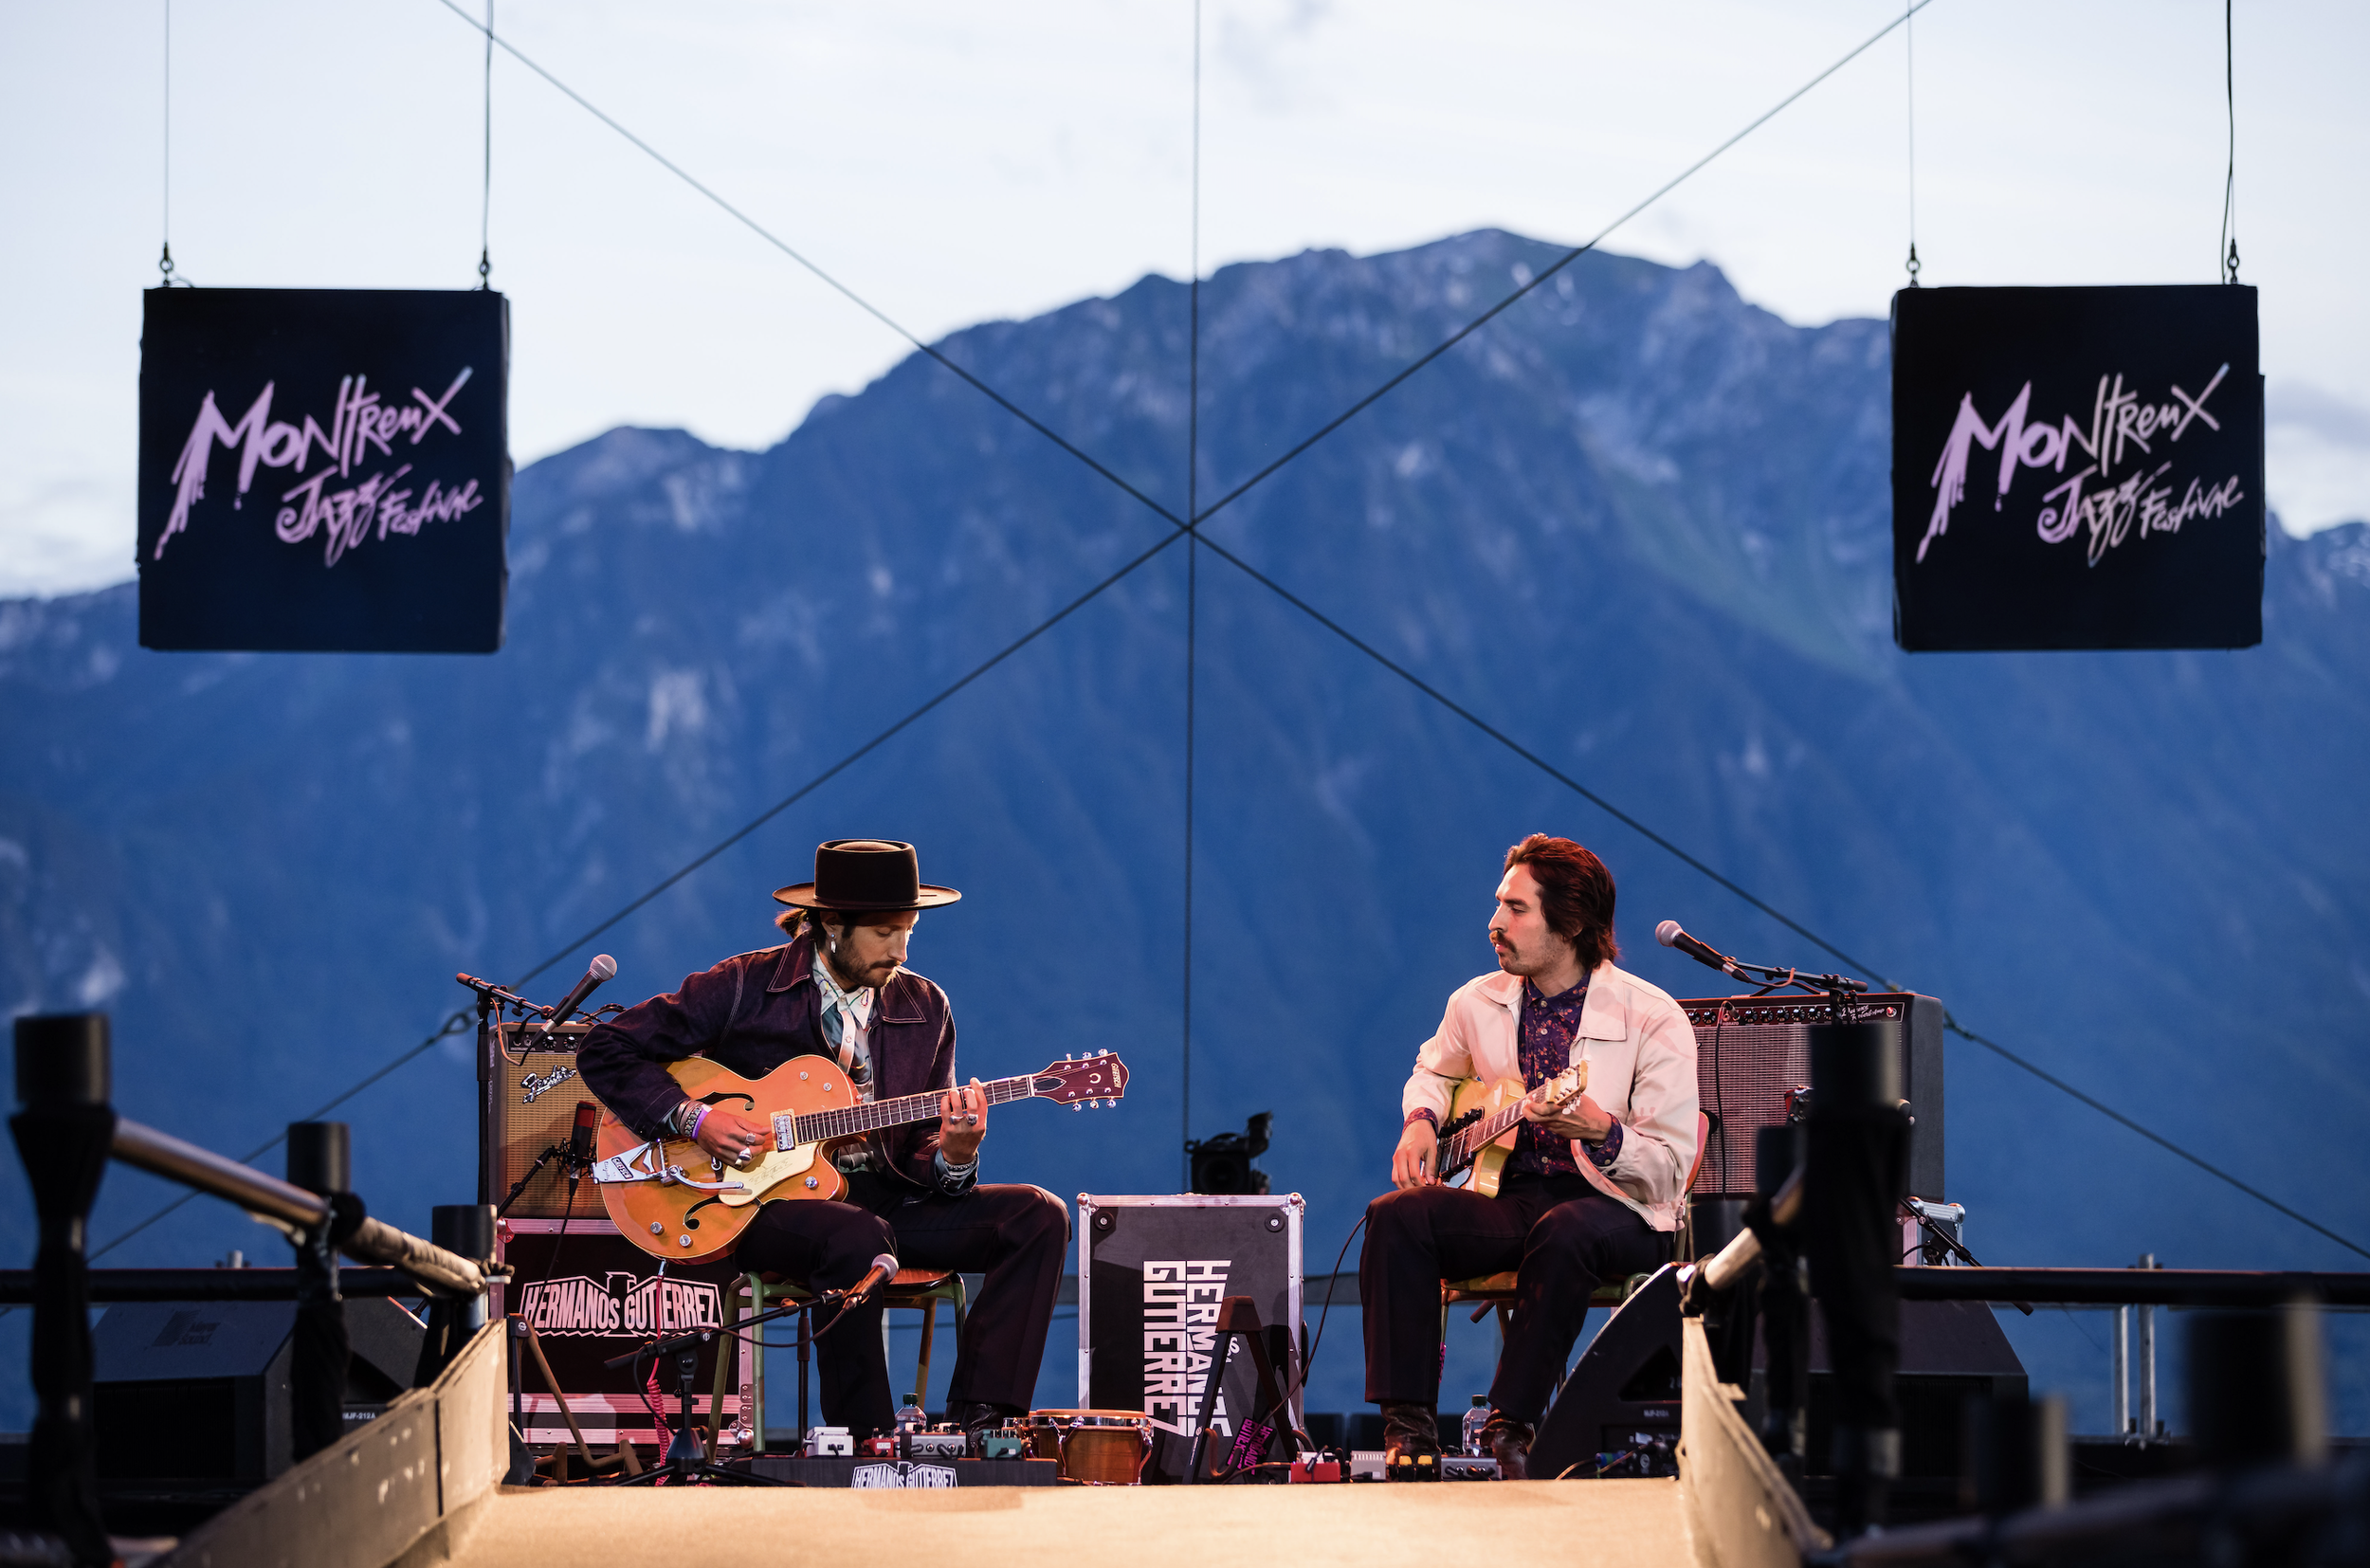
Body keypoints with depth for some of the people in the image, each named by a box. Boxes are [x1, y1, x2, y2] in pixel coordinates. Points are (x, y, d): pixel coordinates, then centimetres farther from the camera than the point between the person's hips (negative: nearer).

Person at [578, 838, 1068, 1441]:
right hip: (768, 1202, -5)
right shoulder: (746, 987, -4)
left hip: (884, 1199, 5)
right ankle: (867, 1443, -27)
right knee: (858, 1237, -39)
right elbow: (605, 1051, -2)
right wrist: (693, 1120, -15)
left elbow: (920, 1156, 8)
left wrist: (951, 1155, -18)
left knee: (1038, 1215, -15)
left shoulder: (924, 1008, 9)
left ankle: (978, 1420, -22)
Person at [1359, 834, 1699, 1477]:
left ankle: (1512, 1427, -30)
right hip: (1508, 1197, 5)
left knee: (1562, 1234, -41)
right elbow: (1434, 1071, 30)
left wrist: (1601, 1131, -31)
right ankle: (1409, 1425, -23)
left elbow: (1670, 1169, -12)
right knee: (1395, 1217, -24)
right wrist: (1421, 1122, 7)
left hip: (1615, 1208, -5)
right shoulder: (1478, 1002, 7)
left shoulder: (1652, 1019, -9)